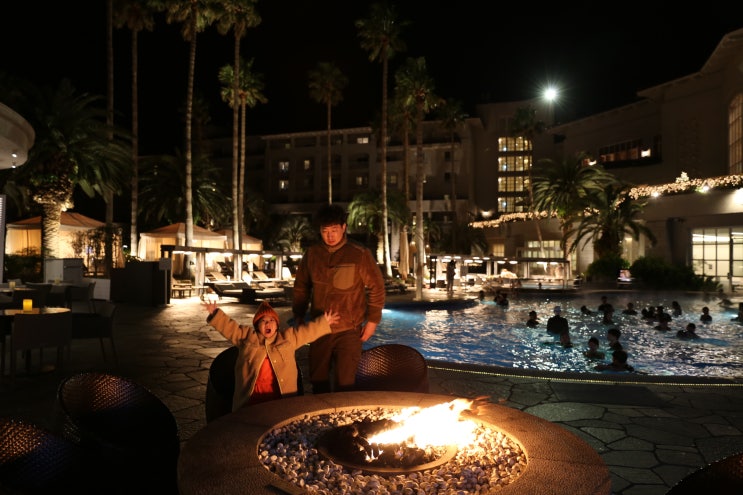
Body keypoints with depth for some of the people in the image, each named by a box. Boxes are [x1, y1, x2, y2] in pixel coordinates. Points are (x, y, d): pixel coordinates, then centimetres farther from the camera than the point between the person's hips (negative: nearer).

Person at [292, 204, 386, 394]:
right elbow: (301, 287, 14)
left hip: (349, 330, -4)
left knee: (345, 383, -2)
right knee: (318, 380, 14)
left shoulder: (360, 254, -8)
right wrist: (299, 316, 12)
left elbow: (376, 287, -4)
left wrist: (373, 320, -5)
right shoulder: (312, 254, 3)